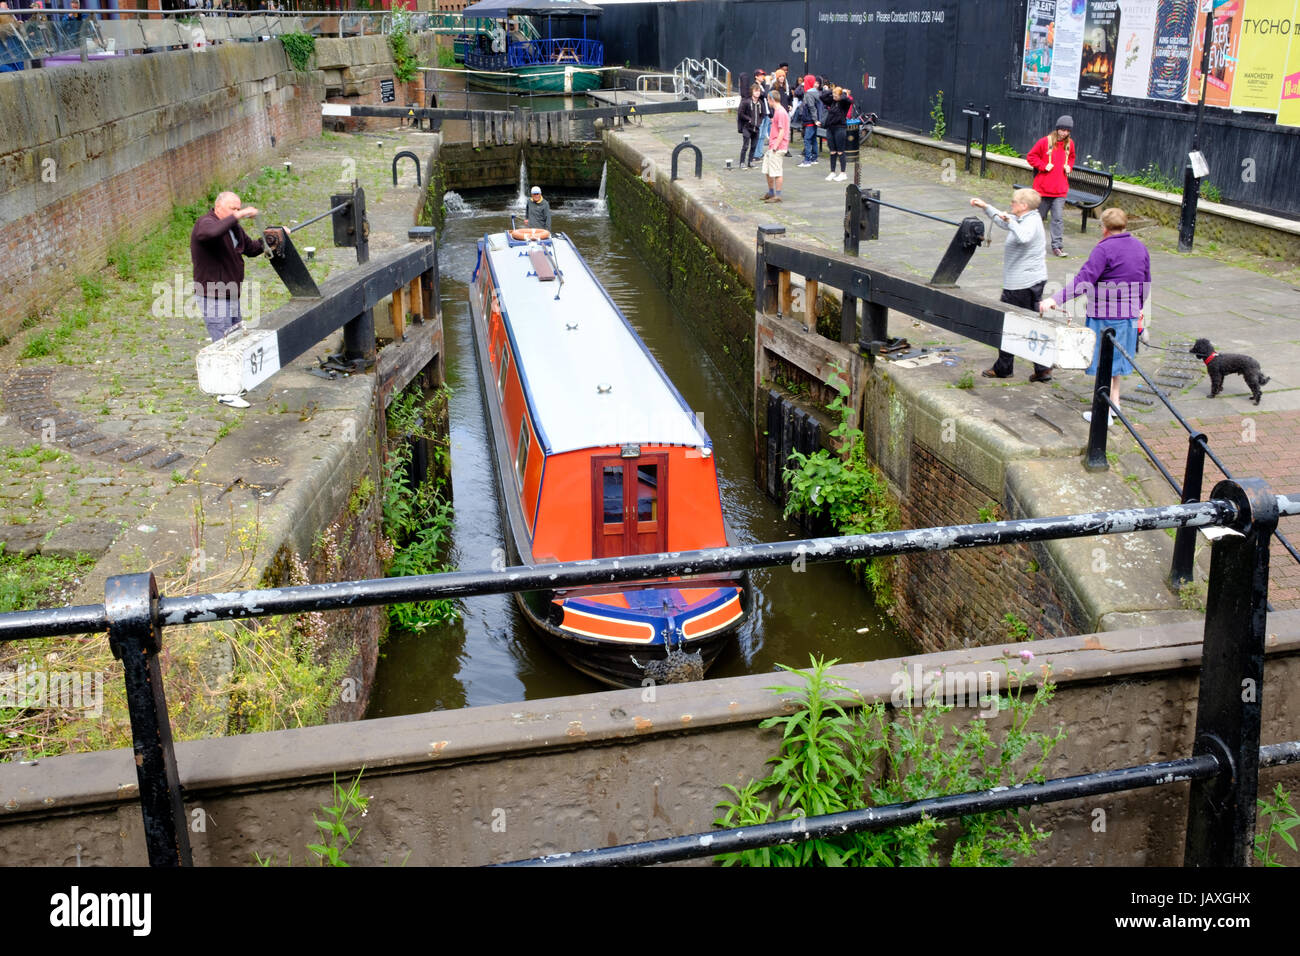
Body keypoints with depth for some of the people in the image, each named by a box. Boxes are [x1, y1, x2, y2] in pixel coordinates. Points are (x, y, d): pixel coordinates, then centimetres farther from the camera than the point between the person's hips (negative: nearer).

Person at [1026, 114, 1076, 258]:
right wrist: (1043, 166, -12)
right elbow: (1031, 156, -2)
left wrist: (1069, 166, 6)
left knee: (1059, 218, -3)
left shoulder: (1070, 143, 7)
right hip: (1043, 187, -3)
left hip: (1060, 189, 3)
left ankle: (1057, 246, -1)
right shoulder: (1045, 141, -8)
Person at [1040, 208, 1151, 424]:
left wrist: (1056, 299, -29)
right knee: (1117, 357, 22)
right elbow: (1146, 283, 17)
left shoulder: (1104, 249, -16)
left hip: (1106, 315, -7)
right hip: (1130, 313, 7)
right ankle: (1114, 402, 32)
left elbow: (1084, 280, -25)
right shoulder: (1140, 247, 8)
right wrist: (1139, 306, 32)